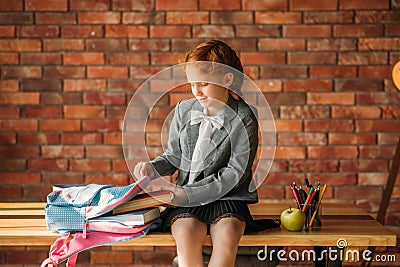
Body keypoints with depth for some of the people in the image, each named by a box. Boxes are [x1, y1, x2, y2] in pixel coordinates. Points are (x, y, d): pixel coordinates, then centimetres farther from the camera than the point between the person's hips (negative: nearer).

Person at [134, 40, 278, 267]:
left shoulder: (244, 118, -5)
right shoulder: (184, 110, 9)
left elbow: (235, 173, -9)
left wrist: (189, 194, -14)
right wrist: (153, 168, -3)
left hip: (227, 197, -2)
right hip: (185, 198, 2)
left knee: (227, 234, -33)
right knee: (187, 231, -30)